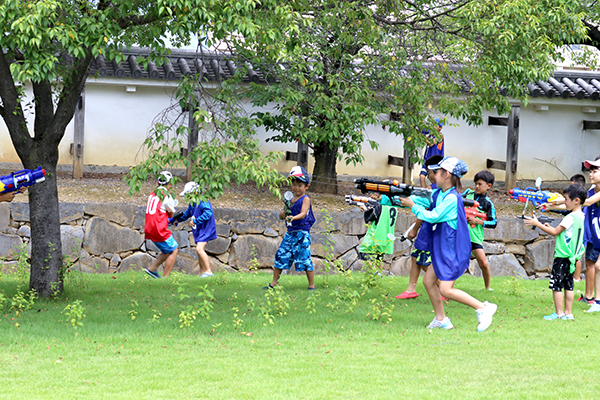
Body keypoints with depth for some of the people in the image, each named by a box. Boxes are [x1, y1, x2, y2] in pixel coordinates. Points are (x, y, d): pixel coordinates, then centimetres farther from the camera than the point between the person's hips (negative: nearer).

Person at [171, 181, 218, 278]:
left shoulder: (202, 201, -17)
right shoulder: (192, 203, 14)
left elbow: (208, 213, -27)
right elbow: (186, 214, 28)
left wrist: (195, 221, -23)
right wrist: (173, 220, 19)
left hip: (205, 229, -10)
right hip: (198, 230, 10)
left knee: (199, 249, -22)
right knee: (199, 251, 11)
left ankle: (208, 271, -22)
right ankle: (202, 273, 17)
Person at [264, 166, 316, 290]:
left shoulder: (305, 199, -4)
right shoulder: (290, 199, 14)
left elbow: (303, 213, -20)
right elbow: (281, 216, 16)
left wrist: (293, 218, -39)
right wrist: (283, 214, -8)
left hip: (302, 234, -6)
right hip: (290, 233, 6)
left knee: (304, 259, -7)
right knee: (280, 256, 5)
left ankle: (311, 285, 3)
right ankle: (273, 283, 13)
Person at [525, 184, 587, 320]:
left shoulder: (571, 217, -18)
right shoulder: (581, 216, 10)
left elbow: (555, 232, -13)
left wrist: (537, 224, -6)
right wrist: (550, 228, 16)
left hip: (562, 256, -9)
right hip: (572, 257, 9)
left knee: (556, 285, -3)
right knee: (568, 285, 11)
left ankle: (559, 313, -1)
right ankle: (568, 313, 13)